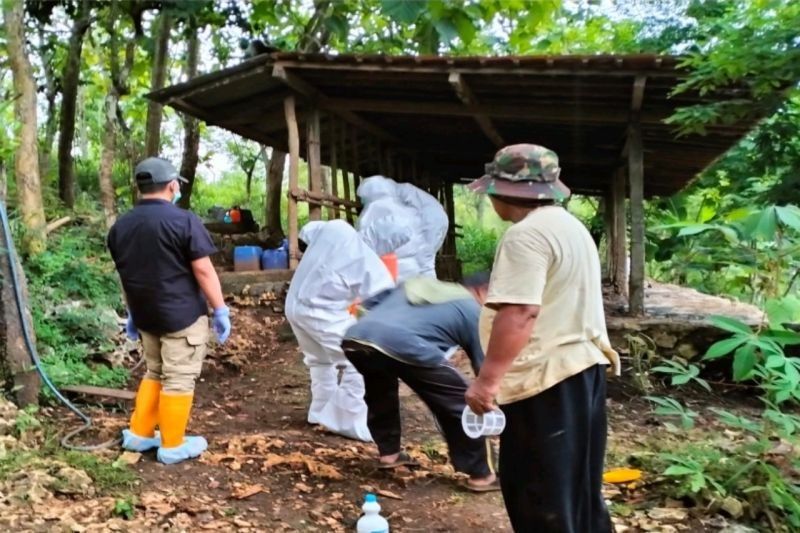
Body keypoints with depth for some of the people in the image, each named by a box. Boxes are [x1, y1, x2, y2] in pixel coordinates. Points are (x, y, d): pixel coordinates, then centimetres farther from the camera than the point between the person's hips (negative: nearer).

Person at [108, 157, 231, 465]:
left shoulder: (120, 226, 7)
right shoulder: (183, 221, -14)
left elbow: (126, 275, 15)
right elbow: (203, 270, -15)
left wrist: (132, 313, 23)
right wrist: (221, 310, -9)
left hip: (146, 315, 7)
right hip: (182, 314, -7)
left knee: (155, 373, 22)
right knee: (179, 380, 3)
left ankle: (139, 434, 26)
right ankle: (173, 446, 11)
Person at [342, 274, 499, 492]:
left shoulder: (418, 284, 37)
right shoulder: (472, 310, 23)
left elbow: (369, 304, 37)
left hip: (355, 339, 6)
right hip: (402, 346, -6)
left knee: (380, 390, 38)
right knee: (459, 402, 12)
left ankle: (388, 452, 42)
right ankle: (481, 474, 20)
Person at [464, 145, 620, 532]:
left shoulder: (526, 234, -17)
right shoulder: (570, 226, 15)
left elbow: (519, 313, -26)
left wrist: (488, 378, -24)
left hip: (547, 378, -10)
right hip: (581, 366, 10)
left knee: (539, 493, 1)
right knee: (573, 484, 20)